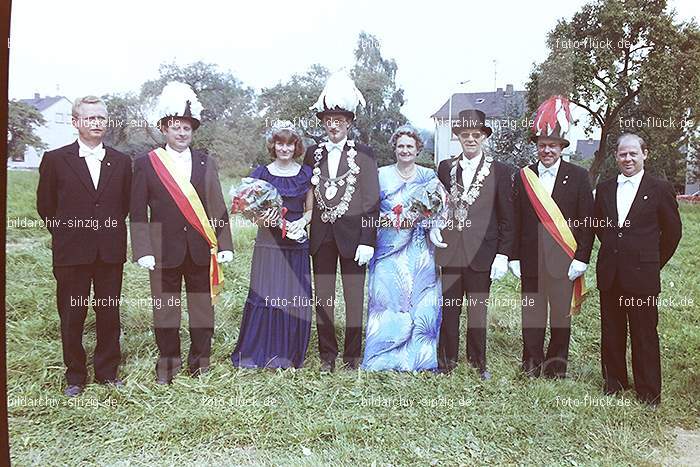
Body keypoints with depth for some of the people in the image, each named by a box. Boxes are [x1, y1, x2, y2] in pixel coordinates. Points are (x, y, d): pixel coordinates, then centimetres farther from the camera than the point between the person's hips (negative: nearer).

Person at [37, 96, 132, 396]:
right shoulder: (55, 160, 0)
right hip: (71, 253, -2)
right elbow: (45, 206, 6)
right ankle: (75, 377, 23)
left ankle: (107, 372, 24)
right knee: (72, 317, 8)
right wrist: (65, 234, 7)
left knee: (109, 315, 9)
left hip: (111, 252, 2)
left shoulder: (121, 162, 6)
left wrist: (111, 229, 8)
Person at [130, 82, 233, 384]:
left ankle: (200, 360, 24)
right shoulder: (146, 164, 3)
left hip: (201, 249, 2)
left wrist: (224, 244, 0)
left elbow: (218, 208, 6)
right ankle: (168, 363, 23)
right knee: (165, 309, 8)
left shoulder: (206, 163, 8)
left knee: (202, 307, 9)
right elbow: (138, 213, 0)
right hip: (164, 249, -1)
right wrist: (143, 251, -7)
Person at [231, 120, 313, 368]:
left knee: (296, 299, 3)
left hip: (297, 244, 2)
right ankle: (260, 353, 12)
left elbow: (311, 209, 12)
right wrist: (263, 219, -17)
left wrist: (302, 222, -8)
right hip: (268, 243, -2)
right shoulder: (261, 173, 3)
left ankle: (289, 355, 18)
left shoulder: (306, 173, 8)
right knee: (265, 297, -3)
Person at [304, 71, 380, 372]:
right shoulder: (313, 154, 10)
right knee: (323, 299, 9)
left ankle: (352, 356, 18)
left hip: (352, 235, -3)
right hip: (320, 237, 3)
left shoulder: (363, 154, 1)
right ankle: (327, 355, 21)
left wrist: (367, 241, -10)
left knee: (354, 299, 5)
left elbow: (371, 200, -4)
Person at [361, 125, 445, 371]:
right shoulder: (381, 175, 5)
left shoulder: (429, 176, 8)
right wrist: (384, 219, -11)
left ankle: (420, 361, 17)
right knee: (387, 303, -1)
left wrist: (429, 220, -10)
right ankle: (384, 362, 11)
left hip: (420, 252, 1)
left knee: (421, 303, 3)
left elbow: (440, 209, 10)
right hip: (389, 250, -1)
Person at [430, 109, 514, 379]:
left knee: (478, 311, 9)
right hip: (450, 252, 2)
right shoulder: (445, 168, 9)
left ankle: (478, 363, 25)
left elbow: (507, 219, 0)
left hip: (481, 253, -2)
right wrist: (433, 227, -1)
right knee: (448, 309, 7)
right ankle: (446, 362, 22)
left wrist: (503, 254, -6)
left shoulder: (499, 172, 1)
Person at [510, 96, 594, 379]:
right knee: (532, 315, 7)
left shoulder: (578, 177, 3)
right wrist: (514, 258, 2)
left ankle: (556, 366, 20)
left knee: (561, 315, 6)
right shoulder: (522, 177, 8)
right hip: (531, 261, 1)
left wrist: (581, 259, -6)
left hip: (564, 261, -1)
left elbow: (587, 222, 0)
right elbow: (515, 221, 7)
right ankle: (531, 365, 19)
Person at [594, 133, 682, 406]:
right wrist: (614, 250, 12)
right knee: (611, 332, 12)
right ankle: (614, 381, 27)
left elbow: (672, 231, 4)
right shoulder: (604, 189, 8)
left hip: (642, 275, -4)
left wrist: (654, 262, 6)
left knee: (644, 335, 4)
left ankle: (648, 391, 17)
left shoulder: (660, 189, -3)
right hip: (609, 273, 4)